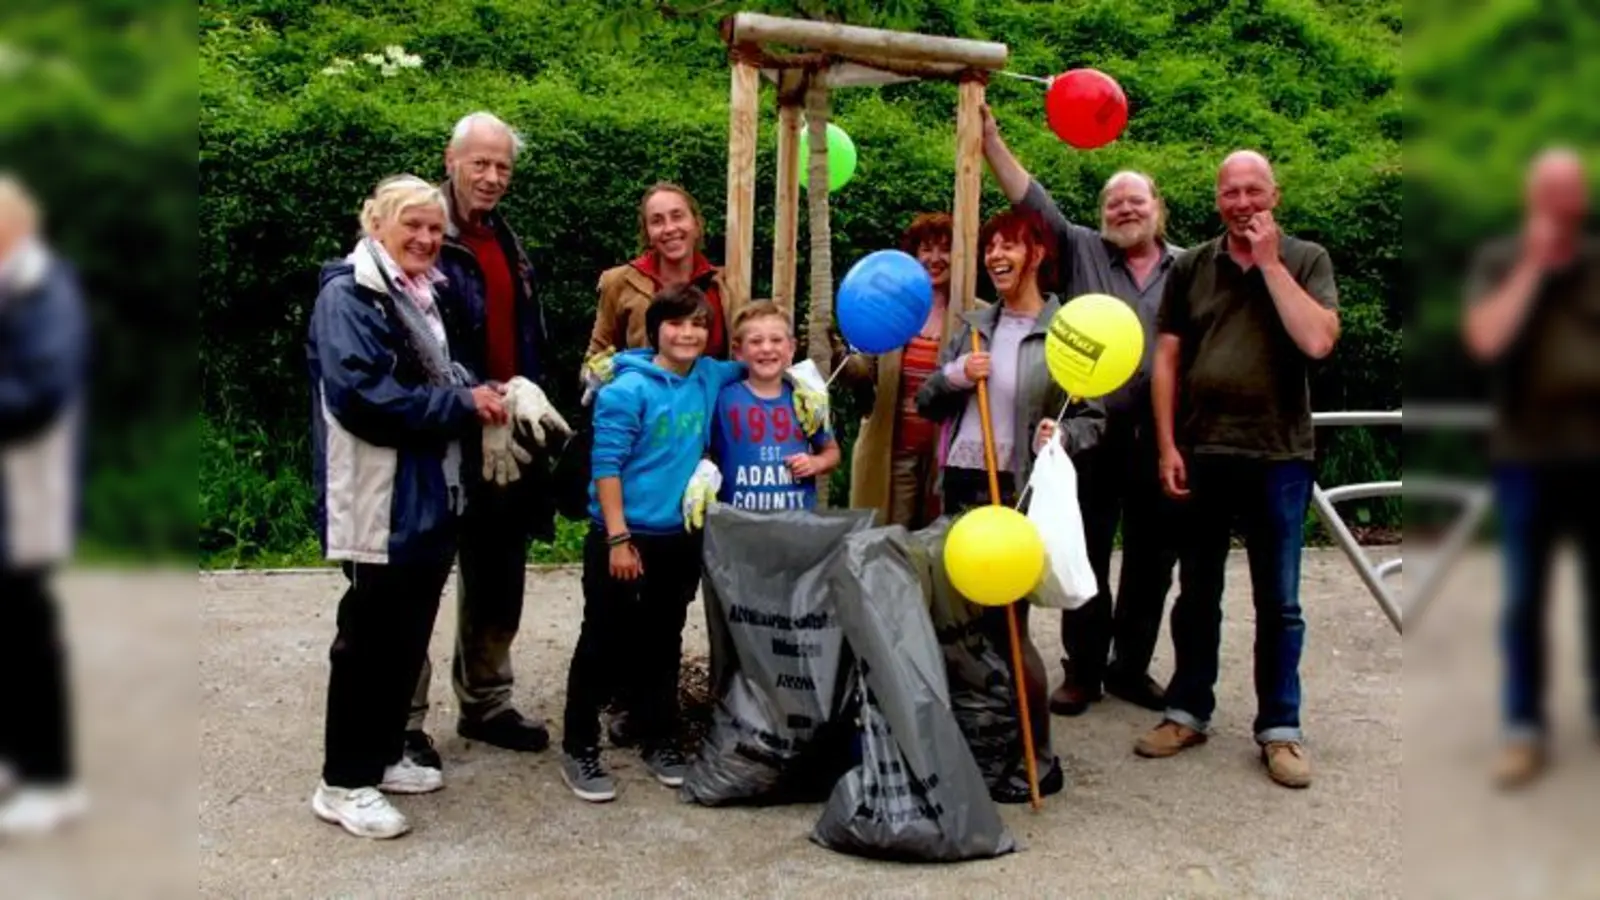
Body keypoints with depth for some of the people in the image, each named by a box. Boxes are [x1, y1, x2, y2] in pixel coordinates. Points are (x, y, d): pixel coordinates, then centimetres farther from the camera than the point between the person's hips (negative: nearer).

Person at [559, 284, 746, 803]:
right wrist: (618, 538, -18)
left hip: (681, 537, 6)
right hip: (625, 536, -5)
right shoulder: (627, 390, -14)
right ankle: (579, 749, 14)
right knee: (604, 644, 3)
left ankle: (658, 739, 30)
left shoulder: (710, 378, 4)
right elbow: (606, 465, -15)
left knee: (663, 642, 17)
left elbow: (749, 369, 27)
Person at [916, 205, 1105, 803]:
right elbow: (926, 404, 13)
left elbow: (1093, 418, -1)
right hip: (962, 485, 6)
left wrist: (1062, 435, -21)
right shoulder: (973, 327, 12)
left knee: (1005, 622, -4)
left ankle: (1038, 760, 12)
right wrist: (953, 376, -6)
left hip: (1021, 491, -5)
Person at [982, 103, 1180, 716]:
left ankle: (1131, 666, 26)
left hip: (1162, 435, 2)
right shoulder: (1082, 253, 5)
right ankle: (1082, 671, 18)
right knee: (1087, 554, 5)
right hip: (1095, 432, -1)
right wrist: (990, 138, -12)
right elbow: (1031, 201, -3)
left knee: (1153, 558, 10)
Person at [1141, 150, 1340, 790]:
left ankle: (1280, 728, 18)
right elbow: (1167, 359, 5)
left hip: (1279, 455, -2)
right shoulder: (1190, 268, 7)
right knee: (1196, 593, 12)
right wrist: (1167, 445, -2)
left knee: (1279, 604, 6)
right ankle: (1188, 711, 25)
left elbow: (1318, 341, -16)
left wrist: (1270, 263, -12)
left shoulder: (1306, 261, 1)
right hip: (1201, 453, 2)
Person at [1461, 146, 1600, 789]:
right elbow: (1485, 340, -13)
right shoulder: (1498, 261, 3)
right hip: (1528, 456, -2)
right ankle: (1524, 730, 8)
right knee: (1524, 601, 1)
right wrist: (1532, 265, -11)